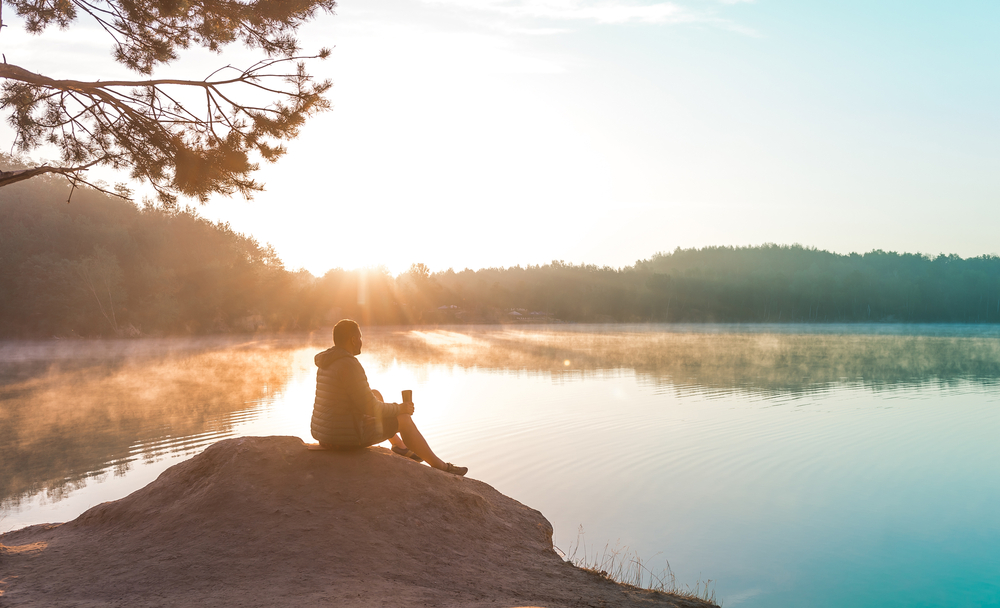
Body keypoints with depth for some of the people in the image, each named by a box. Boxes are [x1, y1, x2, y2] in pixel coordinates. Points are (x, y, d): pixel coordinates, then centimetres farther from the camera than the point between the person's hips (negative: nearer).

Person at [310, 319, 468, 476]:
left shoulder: (327, 362, 9)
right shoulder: (350, 365, -22)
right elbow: (370, 408, -21)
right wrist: (399, 408, -4)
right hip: (347, 436, -10)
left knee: (376, 394, 27)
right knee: (404, 419, 4)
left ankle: (399, 446, 37)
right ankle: (440, 466, 18)